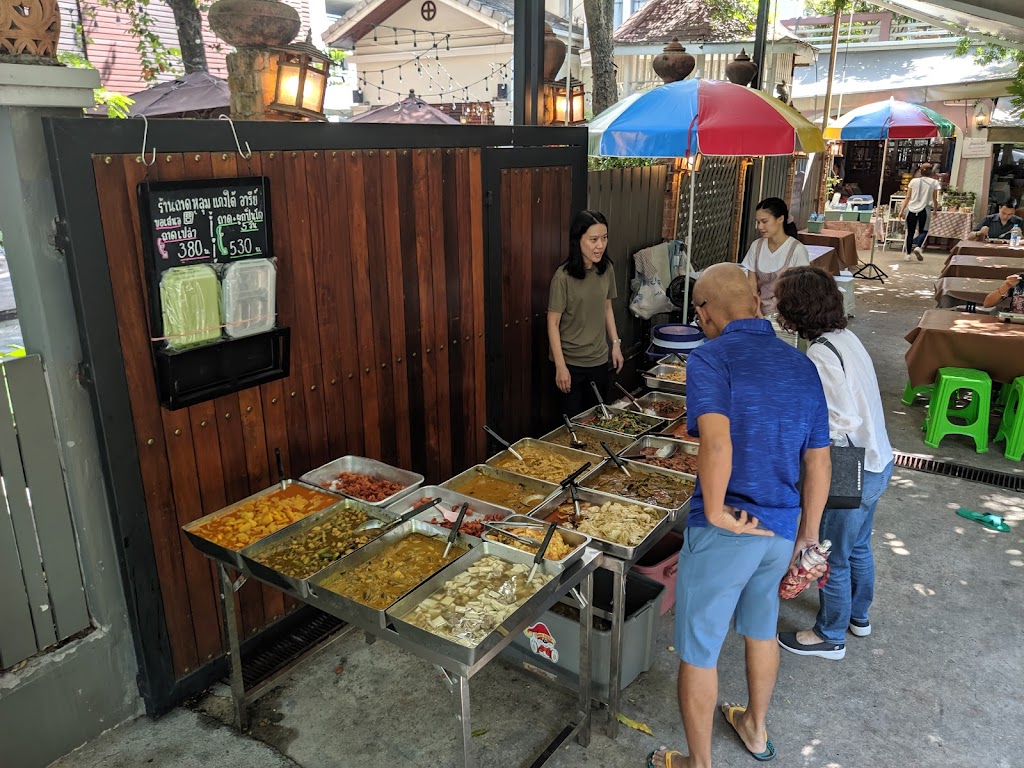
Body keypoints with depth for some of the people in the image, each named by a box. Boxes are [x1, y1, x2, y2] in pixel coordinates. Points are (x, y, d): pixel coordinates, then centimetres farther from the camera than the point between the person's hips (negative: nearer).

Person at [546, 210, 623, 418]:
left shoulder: (607, 269, 0)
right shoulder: (563, 276, -17)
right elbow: (553, 323, -14)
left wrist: (616, 344, 8)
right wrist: (560, 366, -16)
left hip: (599, 359, 5)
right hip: (571, 362, -5)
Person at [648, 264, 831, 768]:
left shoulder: (711, 358, -17)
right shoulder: (801, 365, 3)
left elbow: (716, 442, -33)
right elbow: (819, 464, 7)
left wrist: (715, 512, -19)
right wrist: (807, 534, 17)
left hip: (725, 531, -7)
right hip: (781, 528, 7)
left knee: (698, 651, 12)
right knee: (761, 628, 29)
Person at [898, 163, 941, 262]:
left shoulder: (914, 181, 4)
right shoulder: (934, 183, 1)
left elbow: (907, 198, 2)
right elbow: (935, 200, 3)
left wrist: (902, 210, 5)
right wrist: (935, 210, 17)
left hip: (911, 209, 1)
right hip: (924, 210, -1)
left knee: (910, 232, 9)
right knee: (923, 231, 13)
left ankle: (908, 254, 9)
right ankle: (918, 247, -13)